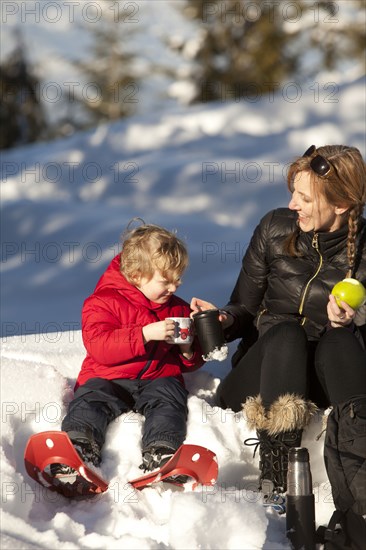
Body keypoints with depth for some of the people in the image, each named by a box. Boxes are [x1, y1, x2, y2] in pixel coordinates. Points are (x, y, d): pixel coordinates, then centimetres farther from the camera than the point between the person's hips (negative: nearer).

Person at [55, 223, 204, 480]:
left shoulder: (179, 309, 17)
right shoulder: (104, 302, 0)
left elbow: (192, 364, 26)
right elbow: (99, 347, -18)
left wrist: (188, 349, -1)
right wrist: (146, 334, -27)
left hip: (159, 379, 2)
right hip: (108, 378, -2)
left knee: (169, 399, -29)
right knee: (90, 400, -29)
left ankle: (162, 453, -48)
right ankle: (78, 446, -49)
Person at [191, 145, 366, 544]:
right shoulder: (275, 228, -1)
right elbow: (245, 309, 6)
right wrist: (223, 319, -16)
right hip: (268, 362, 1)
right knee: (286, 331, -33)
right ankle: (278, 477, -47)